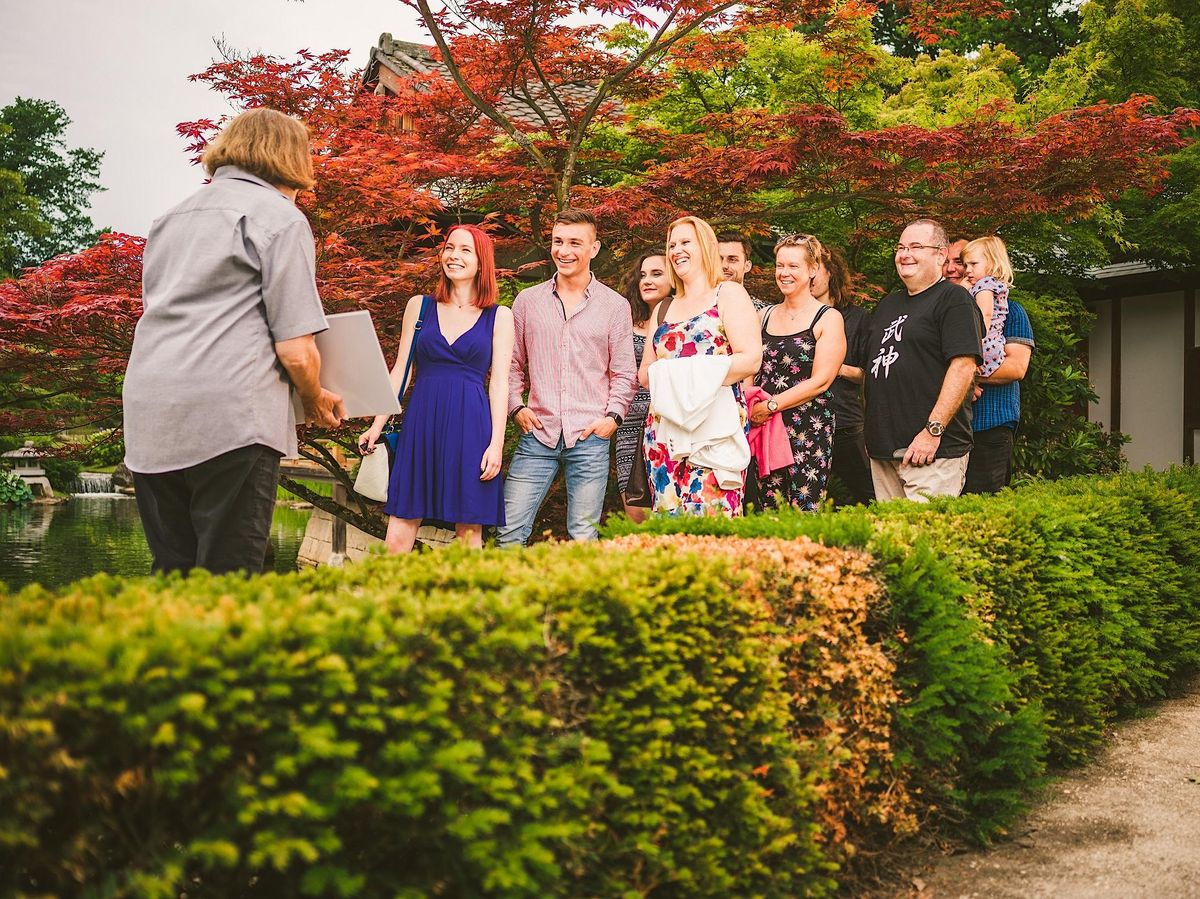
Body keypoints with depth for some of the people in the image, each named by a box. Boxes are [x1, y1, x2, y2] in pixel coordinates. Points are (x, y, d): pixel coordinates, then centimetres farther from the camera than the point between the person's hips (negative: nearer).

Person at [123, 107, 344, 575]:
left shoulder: (169, 219, 22)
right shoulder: (279, 217, 1)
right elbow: (295, 350, -7)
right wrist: (316, 401, 13)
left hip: (148, 425, 7)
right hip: (231, 419, -7)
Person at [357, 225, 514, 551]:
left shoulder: (499, 317, 8)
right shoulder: (419, 306, 13)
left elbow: (499, 382, 3)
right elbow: (400, 371, 13)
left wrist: (497, 443, -6)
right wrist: (377, 424, 6)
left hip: (471, 427, -1)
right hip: (421, 424, 2)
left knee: (469, 534, 1)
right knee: (397, 538, -2)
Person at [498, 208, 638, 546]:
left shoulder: (615, 306, 5)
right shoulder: (527, 300, 10)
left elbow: (624, 373, 7)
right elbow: (513, 363, 15)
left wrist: (613, 416, -7)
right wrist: (516, 407, 1)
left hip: (590, 437, -1)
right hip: (537, 434, 2)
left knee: (584, 537, 4)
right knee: (510, 533, -1)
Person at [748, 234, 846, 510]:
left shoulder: (828, 318, 0)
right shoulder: (764, 316, 15)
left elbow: (820, 381, -9)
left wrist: (771, 406, -14)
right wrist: (750, 407, -3)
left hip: (808, 432, -4)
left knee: (804, 512, -7)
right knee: (769, 512, 3)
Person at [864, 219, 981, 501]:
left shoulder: (953, 299, -5)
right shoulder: (888, 304, 20)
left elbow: (964, 366, -15)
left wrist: (933, 430, -20)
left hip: (933, 451, -7)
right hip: (881, 449, 8)